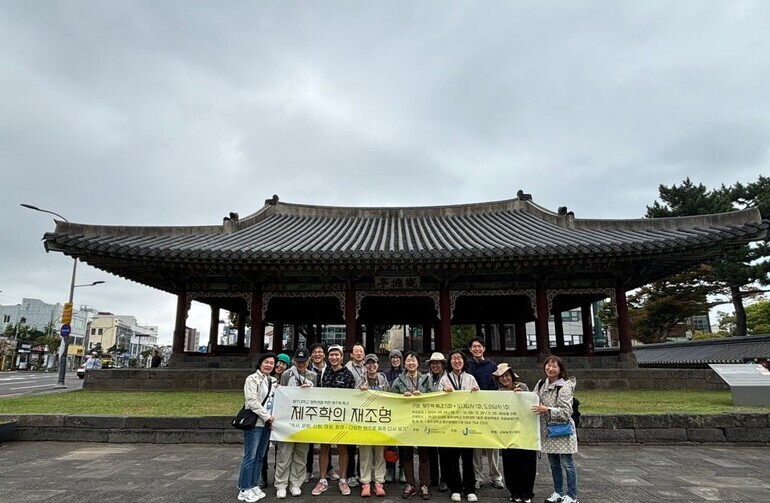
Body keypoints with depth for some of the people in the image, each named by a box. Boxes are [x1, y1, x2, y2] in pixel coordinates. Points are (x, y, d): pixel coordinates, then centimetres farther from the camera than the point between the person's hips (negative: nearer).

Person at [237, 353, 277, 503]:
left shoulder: (273, 381, 14)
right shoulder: (252, 379, -7)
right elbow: (252, 401, -15)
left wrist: (270, 417, 2)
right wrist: (266, 416, -16)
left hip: (267, 423, 7)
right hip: (254, 422, -7)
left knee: (260, 456, 11)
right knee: (250, 456, -4)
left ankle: (254, 486, 21)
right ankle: (244, 490, 5)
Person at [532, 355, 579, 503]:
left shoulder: (565, 387, -15)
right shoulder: (541, 384, 3)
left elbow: (566, 412, -18)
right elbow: (534, 402, 12)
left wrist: (547, 410, -27)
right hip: (548, 430, 6)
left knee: (567, 463, 4)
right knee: (554, 463, 15)